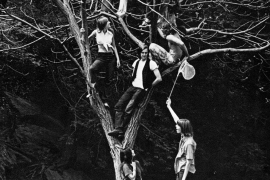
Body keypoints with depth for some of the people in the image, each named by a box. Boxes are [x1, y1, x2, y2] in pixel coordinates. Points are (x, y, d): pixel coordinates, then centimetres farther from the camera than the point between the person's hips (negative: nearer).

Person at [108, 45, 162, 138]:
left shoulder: (151, 63, -9)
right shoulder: (136, 62, 12)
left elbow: (159, 78, -14)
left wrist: (149, 86, -6)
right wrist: (133, 81, 13)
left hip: (141, 89, -7)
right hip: (133, 87, 7)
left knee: (128, 109, -19)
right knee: (118, 106, -9)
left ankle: (120, 129, -10)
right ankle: (118, 128, -15)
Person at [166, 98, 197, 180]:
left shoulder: (189, 143, -19)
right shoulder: (183, 137, 5)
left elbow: (189, 162, -21)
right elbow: (177, 120, 16)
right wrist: (169, 106, 25)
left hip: (184, 172, -9)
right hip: (179, 171, 9)